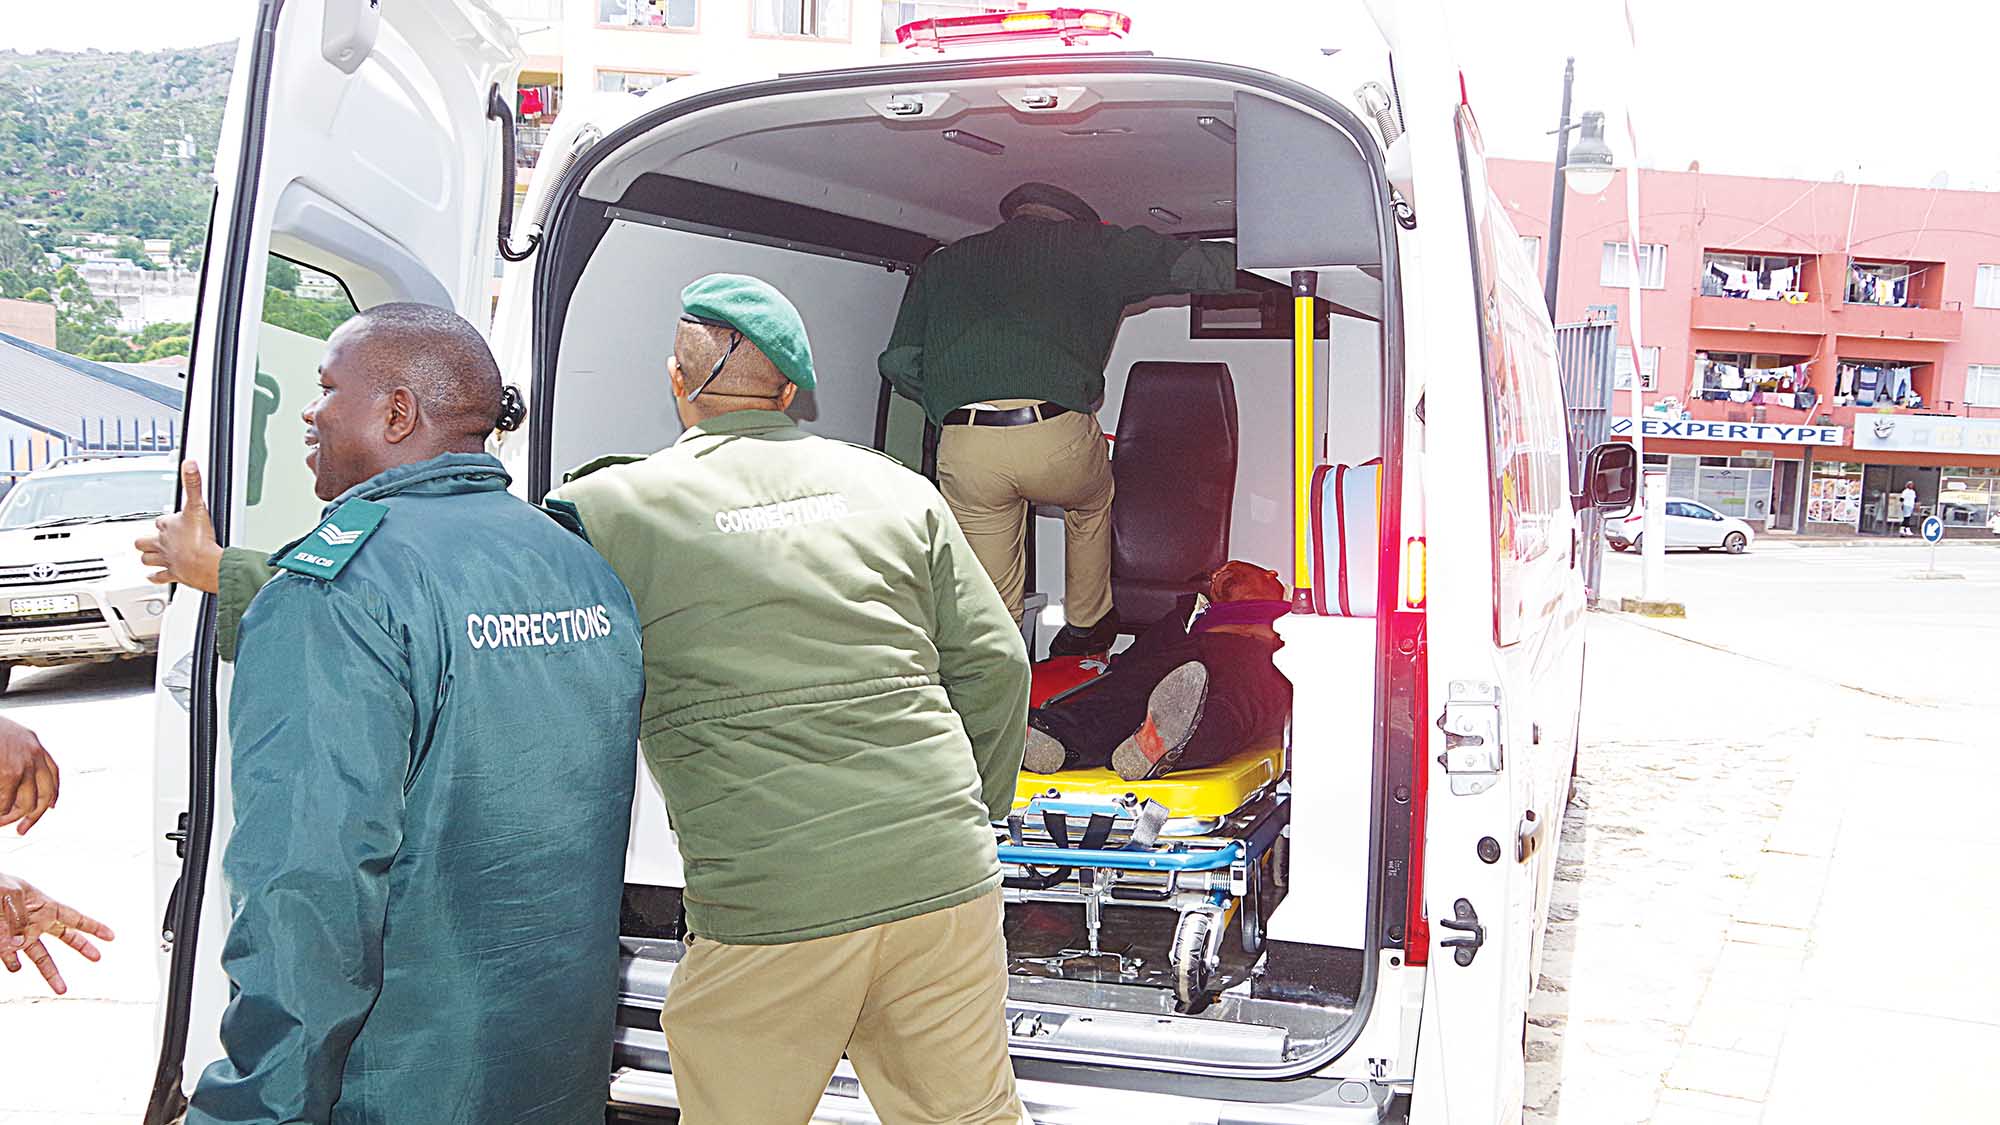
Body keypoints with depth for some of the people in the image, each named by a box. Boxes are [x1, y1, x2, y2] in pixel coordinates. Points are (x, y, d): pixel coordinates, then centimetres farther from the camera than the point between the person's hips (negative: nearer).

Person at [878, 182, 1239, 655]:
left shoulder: (940, 265, 24)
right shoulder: (1084, 243, 16)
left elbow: (899, 364, 17)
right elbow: (1186, 263, 11)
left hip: (964, 450, 1)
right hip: (1057, 437, -1)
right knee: (1092, 501, 33)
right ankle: (1086, 627, 44)